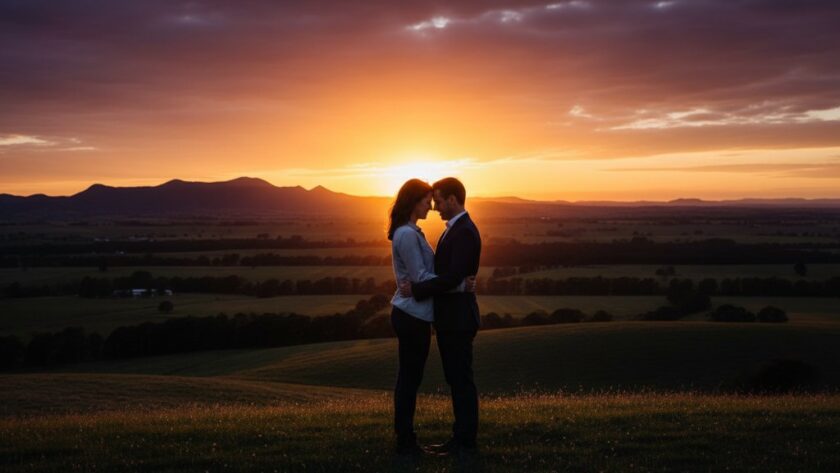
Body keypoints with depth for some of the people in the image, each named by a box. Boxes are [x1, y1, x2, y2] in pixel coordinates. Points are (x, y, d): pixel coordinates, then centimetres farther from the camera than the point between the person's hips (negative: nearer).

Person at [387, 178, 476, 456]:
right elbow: (421, 277, -20)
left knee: (409, 377, 14)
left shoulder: (409, 232, 13)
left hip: (409, 314, 10)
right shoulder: (407, 234, -17)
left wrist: (460, 281, 7)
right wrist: (461, 285, -18)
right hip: (413, 316, -10)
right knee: (410, 377, -2)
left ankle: (405, 438, 21)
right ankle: (406, 442, 6)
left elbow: (422, 272, 15)